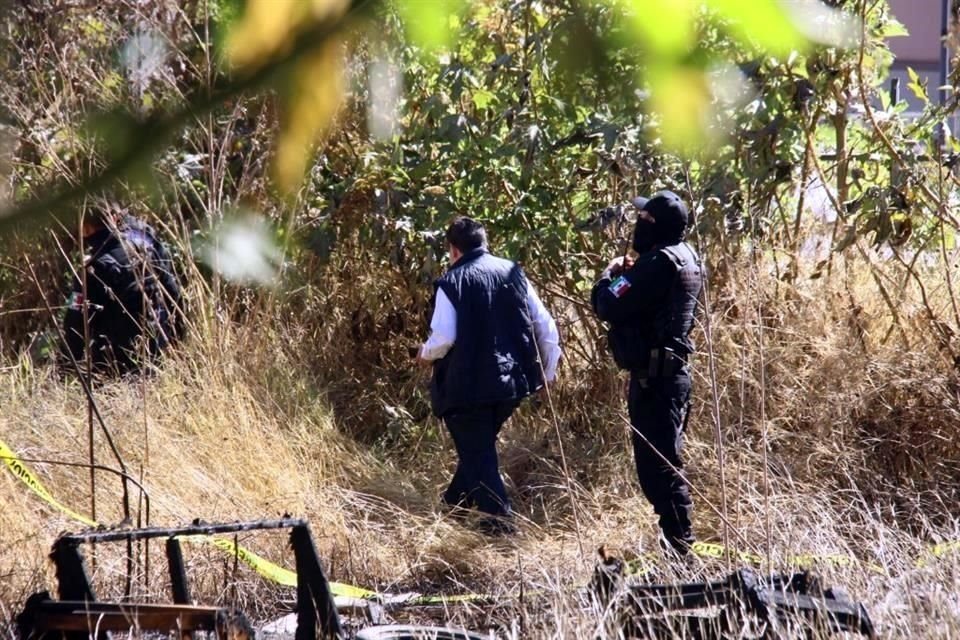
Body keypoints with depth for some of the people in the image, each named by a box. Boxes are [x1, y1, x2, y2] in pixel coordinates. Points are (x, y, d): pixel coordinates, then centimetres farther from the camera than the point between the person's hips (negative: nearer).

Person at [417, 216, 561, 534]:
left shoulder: (452, 281, -10)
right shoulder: (512, 272, 5)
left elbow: (443, 338, -16)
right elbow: (545, 326, 5)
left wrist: (426, 354, 6)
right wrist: (548, 370, 15)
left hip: (469, 384, -6)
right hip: (513, 379, 6)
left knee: (477, 451, 5)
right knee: (481, 442, 27)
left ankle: (498, 518, -3)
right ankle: (459, 498, 43)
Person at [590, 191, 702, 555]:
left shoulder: (659, 263, -18)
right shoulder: (685, 257, 12)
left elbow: (609, 307, -20)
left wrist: (611, 275, -2)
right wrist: (630, 276, 8)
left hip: (654, 377, -10)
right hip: (672, 371, 10)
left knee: (658, 462, -8)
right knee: (664, 459, 17)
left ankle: (678, 543, -9)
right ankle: (676, 538, 23)